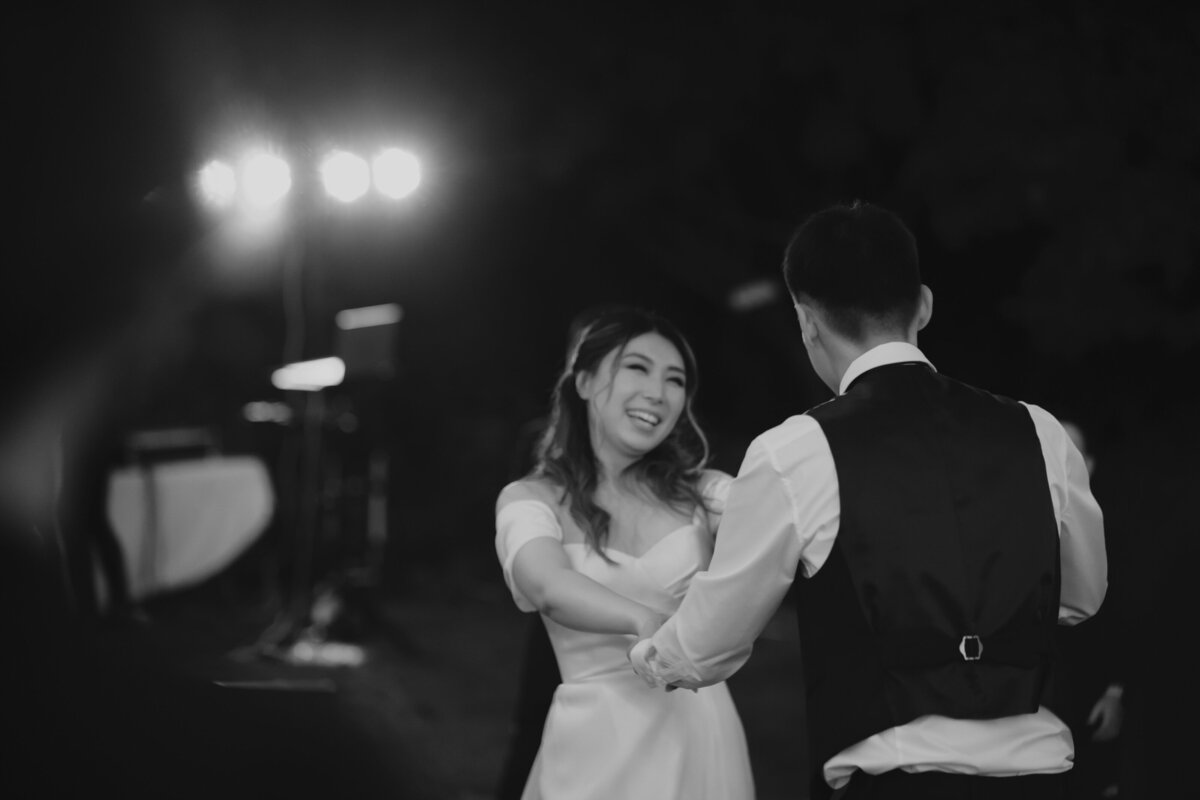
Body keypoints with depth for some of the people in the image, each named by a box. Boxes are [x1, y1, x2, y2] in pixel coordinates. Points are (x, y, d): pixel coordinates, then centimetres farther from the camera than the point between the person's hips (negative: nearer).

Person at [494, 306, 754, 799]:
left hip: (700, 736, 2)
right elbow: (548, 586, -22)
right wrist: (646, 621, -40)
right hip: (598, 744, -2)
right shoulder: (531, 499, -3)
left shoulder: (699, 494, 5)